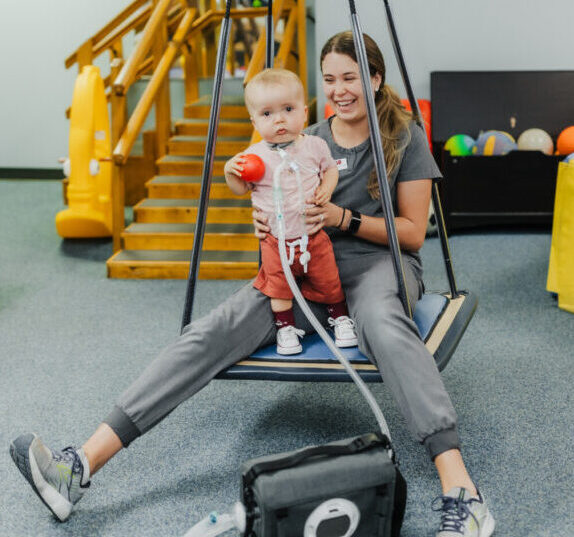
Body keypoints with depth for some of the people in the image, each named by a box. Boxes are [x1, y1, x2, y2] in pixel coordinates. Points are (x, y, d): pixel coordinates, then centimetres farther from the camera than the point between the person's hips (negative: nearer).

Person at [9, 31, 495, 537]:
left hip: (378, 261, -3)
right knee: (218, 328, -23)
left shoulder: (405, 137, 2)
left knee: (383, 323, -43)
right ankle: (83, 463, -32)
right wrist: (270, 224, -9)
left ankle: (460, 491, -51)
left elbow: (412, 232, -1)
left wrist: (343, 218, -17)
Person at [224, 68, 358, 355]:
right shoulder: (254, 156, -9)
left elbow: (330, 169, 11)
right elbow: (241, 189, 1)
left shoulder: (315, 146, -6)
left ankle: (339, 316, 37)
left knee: (328, 281, 13)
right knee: (278, 285, 9)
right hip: (275, 239, 0)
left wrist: (326, 188, -9)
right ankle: (285, 326, 29)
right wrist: (230, 172, -18)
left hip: (313, 233, 1)